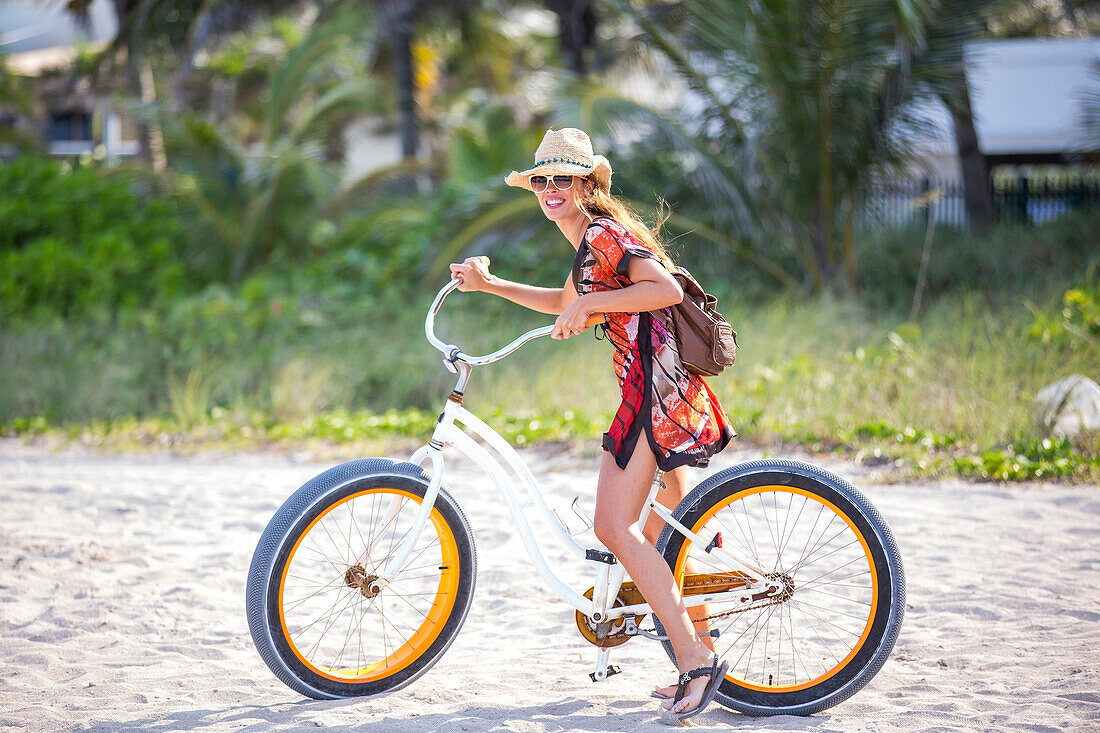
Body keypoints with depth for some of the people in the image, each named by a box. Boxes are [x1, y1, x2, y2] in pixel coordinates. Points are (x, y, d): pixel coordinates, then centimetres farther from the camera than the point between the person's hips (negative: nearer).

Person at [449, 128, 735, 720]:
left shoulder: (604, 236, -10)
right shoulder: (590, 241, 22)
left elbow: (667, 289, -23)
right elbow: (562, 303, 37)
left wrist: (591, 304, -20)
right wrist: (489, 284, 28)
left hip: (651, 390, -11)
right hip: (668, 386, 11)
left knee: (614, 526, -14)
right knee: (664, 533, 14)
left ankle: (695, 660, -14)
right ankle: (699, 658, 19)